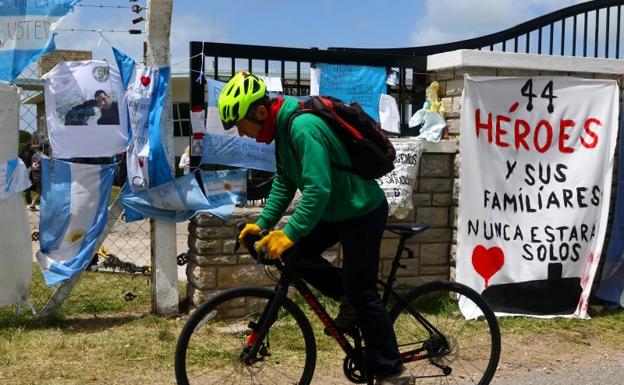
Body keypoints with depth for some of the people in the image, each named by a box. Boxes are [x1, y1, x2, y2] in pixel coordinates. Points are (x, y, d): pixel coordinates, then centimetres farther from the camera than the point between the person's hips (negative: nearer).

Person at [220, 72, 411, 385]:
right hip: (336, 209, 9)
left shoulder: (303, 126, -28)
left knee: (362, 294, -4)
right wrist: (262, 224, 2)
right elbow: (284, 182, 9)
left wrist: (290, 234, -34)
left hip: (363, 212, -9)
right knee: (295, 254, 4)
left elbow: (318, 189, -34)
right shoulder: (282, 125, 2)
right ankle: (348, 298, 19)